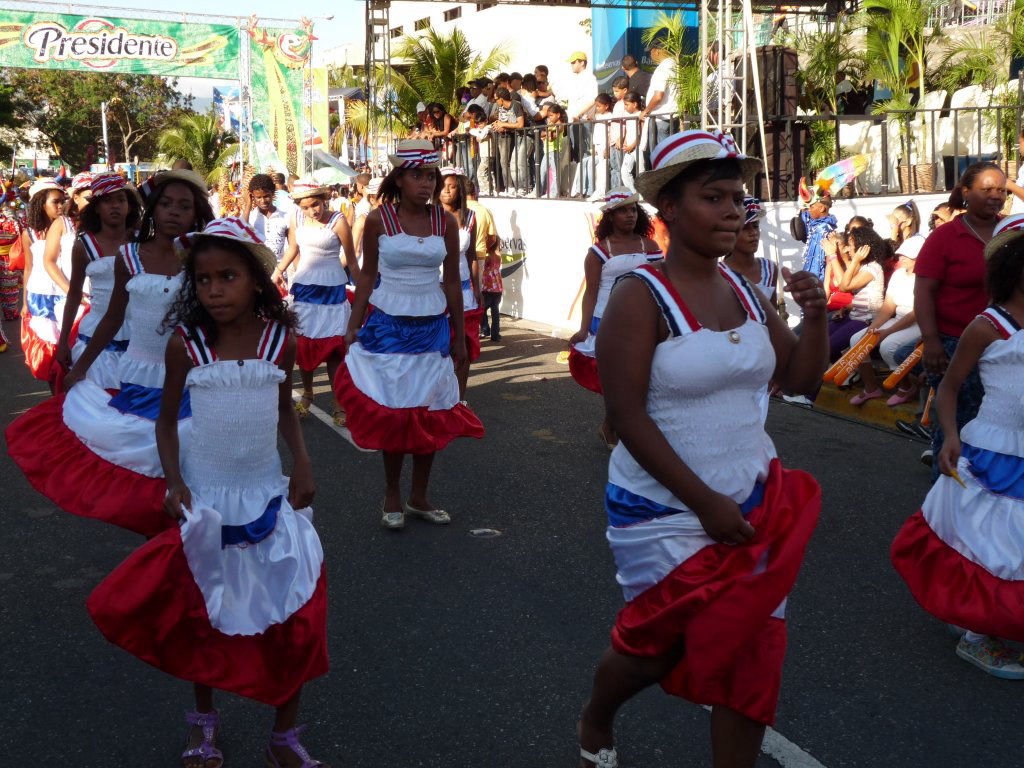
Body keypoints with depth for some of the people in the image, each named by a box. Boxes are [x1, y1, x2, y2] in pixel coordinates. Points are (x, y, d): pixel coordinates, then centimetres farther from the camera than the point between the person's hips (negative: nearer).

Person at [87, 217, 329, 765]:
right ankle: (203, 721, 35)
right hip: (204, 495, -1)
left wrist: (302, 463, -3)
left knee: (292, 615, 3)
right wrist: (174, 482, -12)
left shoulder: (280, 339, -6)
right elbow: (167, 418, -1)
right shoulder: (186, 343, -10)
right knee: (201, 610, 11)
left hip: (266, 492, 1)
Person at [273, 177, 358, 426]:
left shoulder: (338, 221, -10)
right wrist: (279, 269, 5)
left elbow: (351, 260, -3)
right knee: (303, 343, 8)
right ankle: (307, 393, 27)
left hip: (331, 290, -4)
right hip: (303, 286, 4)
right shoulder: (297, 218, 1)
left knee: (333, 348, -4)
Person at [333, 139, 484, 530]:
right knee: (390, 412, 1)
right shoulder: (378, 220, -5)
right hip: (388, 325, -2)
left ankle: (419, 497, 20)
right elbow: (367, 276, 2)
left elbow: (452, 281, 6)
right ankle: (392, 497, 17)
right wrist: (353, 326, -3)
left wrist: (460, 336, 8)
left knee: (430, 413, 6)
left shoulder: (445, 221, 0)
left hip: (432, 328, 2)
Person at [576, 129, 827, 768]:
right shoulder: (641, 297, -15)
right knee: (660, 640, 7)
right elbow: (627, 415, -19)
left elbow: (800, 379, 10)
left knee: (754, 646, 7)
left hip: (757, 501, 6)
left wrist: (816, 316, -9)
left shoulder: (743, 290, 4)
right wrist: (704, 500, -20)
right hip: (666, 511, -5)